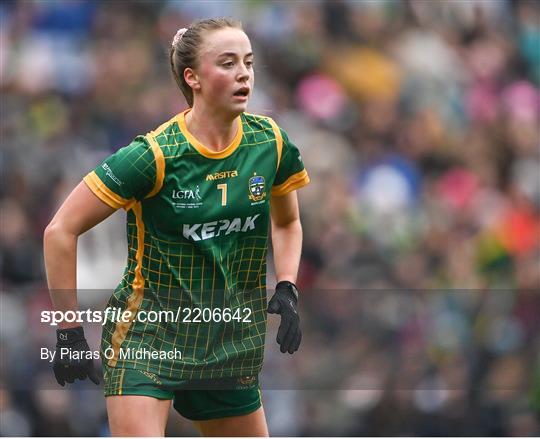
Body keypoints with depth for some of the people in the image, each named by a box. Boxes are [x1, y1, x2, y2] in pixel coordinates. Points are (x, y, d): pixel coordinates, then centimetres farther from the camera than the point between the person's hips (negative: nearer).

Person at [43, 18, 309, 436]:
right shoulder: (154, 155, -18)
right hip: (146, 335, -5)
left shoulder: (271, 143, -3)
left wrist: (287, 289, 0)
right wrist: (69, 332, -12)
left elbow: (287, 223, 18)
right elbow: (61, 231, -14)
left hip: (230, 341, 5)